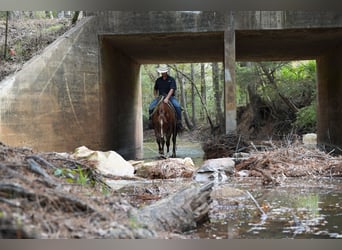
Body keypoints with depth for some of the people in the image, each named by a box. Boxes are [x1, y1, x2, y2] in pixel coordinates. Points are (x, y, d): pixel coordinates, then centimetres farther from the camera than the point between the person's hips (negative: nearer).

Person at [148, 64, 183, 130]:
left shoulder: (171, 79, -4)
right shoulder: (158, 80, 9)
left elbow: (172, 89, -16)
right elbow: (155, 89, 24)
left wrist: (167, 98, -28)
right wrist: (156, 96, 6)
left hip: (170, 97, -3)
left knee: (177, 106, -29)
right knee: (151, 107, -21)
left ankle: (179, 122, -20)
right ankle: (150, 121, -5)